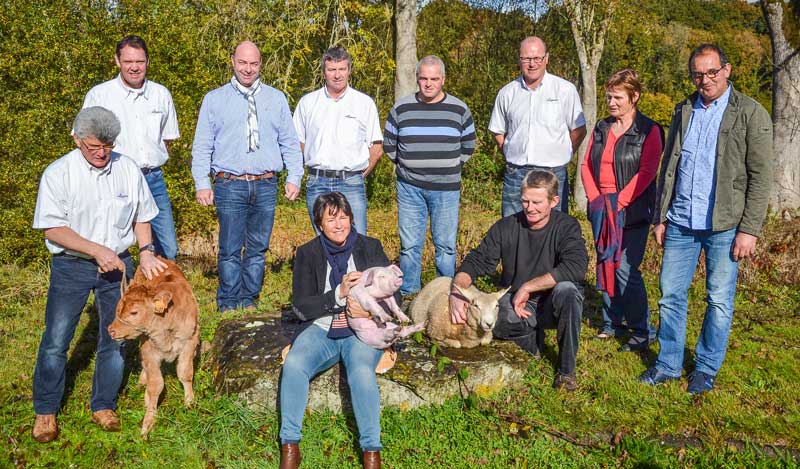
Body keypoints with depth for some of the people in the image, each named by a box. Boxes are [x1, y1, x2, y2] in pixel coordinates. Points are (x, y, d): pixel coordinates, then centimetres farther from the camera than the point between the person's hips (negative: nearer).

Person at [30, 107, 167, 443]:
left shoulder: (128, 169, 1)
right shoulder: (59, 173, -9)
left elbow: (141, 216, 12)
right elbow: (53, 228, -12)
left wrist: (146, 251, -3)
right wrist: (97, 250, -20)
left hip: (117, 264, 3)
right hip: (71, 266, -3)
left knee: (115, 338, 7)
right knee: (56, 340, -1)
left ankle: (103, 406, 24)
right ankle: (45, 410, 18)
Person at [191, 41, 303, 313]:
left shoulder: (276, 99, 12)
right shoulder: (215, 99, 8)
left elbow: (290, 143, 12)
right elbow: (202, 146, 6)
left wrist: (294, 177, 1)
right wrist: (201, 184, -3)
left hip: (266, 186, 2)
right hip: (230, 185, -2)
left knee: (258, 248, 7)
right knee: (230, 249, 0)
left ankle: (249, 301, 18)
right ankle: (228, 304, 11)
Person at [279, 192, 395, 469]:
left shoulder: (371, 248, 6)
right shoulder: (308, 254, 5)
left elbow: (393, 298, 6)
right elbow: (301, 307, -1)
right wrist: (339, 294, -15)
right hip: (320, 331, 1)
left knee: (362, 371, -32)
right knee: (293, 365, -29)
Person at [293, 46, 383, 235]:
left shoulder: (365, 103, 5)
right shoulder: (307, 102, 9)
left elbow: (376, 149, 8)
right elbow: (298, 143, 13)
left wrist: (359, 175, 5)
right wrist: (319, 172, 7)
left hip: (351, 184, -2)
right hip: (317, 184, 2)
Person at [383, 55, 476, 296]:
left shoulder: (459, 109, 4)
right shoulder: (401, 108, 4)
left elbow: (468, 146, 13)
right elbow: (389, 143, 13)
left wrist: (450, 167, 8)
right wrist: (405, 166, 9)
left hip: (446, 188, 0)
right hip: (409, 188, 1)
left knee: (445, 245, 4)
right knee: (409, 244, 5)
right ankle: (408, 294, 17)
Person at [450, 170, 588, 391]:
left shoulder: (566, 227, -9)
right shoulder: (506, 227, -3)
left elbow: (576, 267, -26)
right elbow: (475, 262, -7)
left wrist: (528, 287, -24)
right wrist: (455, 293, -27)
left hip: (551, 305, -1)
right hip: (514, 305, 1)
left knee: (566, 289, -35)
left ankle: (566, 368, -16)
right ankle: (532, 340, 2)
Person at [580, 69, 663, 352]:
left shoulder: (648, 131, -4)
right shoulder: (601, 128, 13)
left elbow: (646, 172, -12)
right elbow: (587, 165, 10)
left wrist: (619, 202, -17)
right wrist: (595, 199, -3)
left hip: (632, 212, -6)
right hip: (601, 211, 6)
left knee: (625, 269, -10)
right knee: (605, 267, 9)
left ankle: (642, 332, 2)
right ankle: (612, 324, 22)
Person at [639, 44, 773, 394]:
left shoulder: (751, 114, -4)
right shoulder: (684, 111, 11)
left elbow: (760, 177, -7)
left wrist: (749, 229, -12)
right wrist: (660, 217, 10)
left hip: (724, 226, -4)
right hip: (681, 222, 4)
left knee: (720, 300, 6)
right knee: (671, 293, 7)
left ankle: (706, 369, 21)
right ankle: (668, 364, 21)